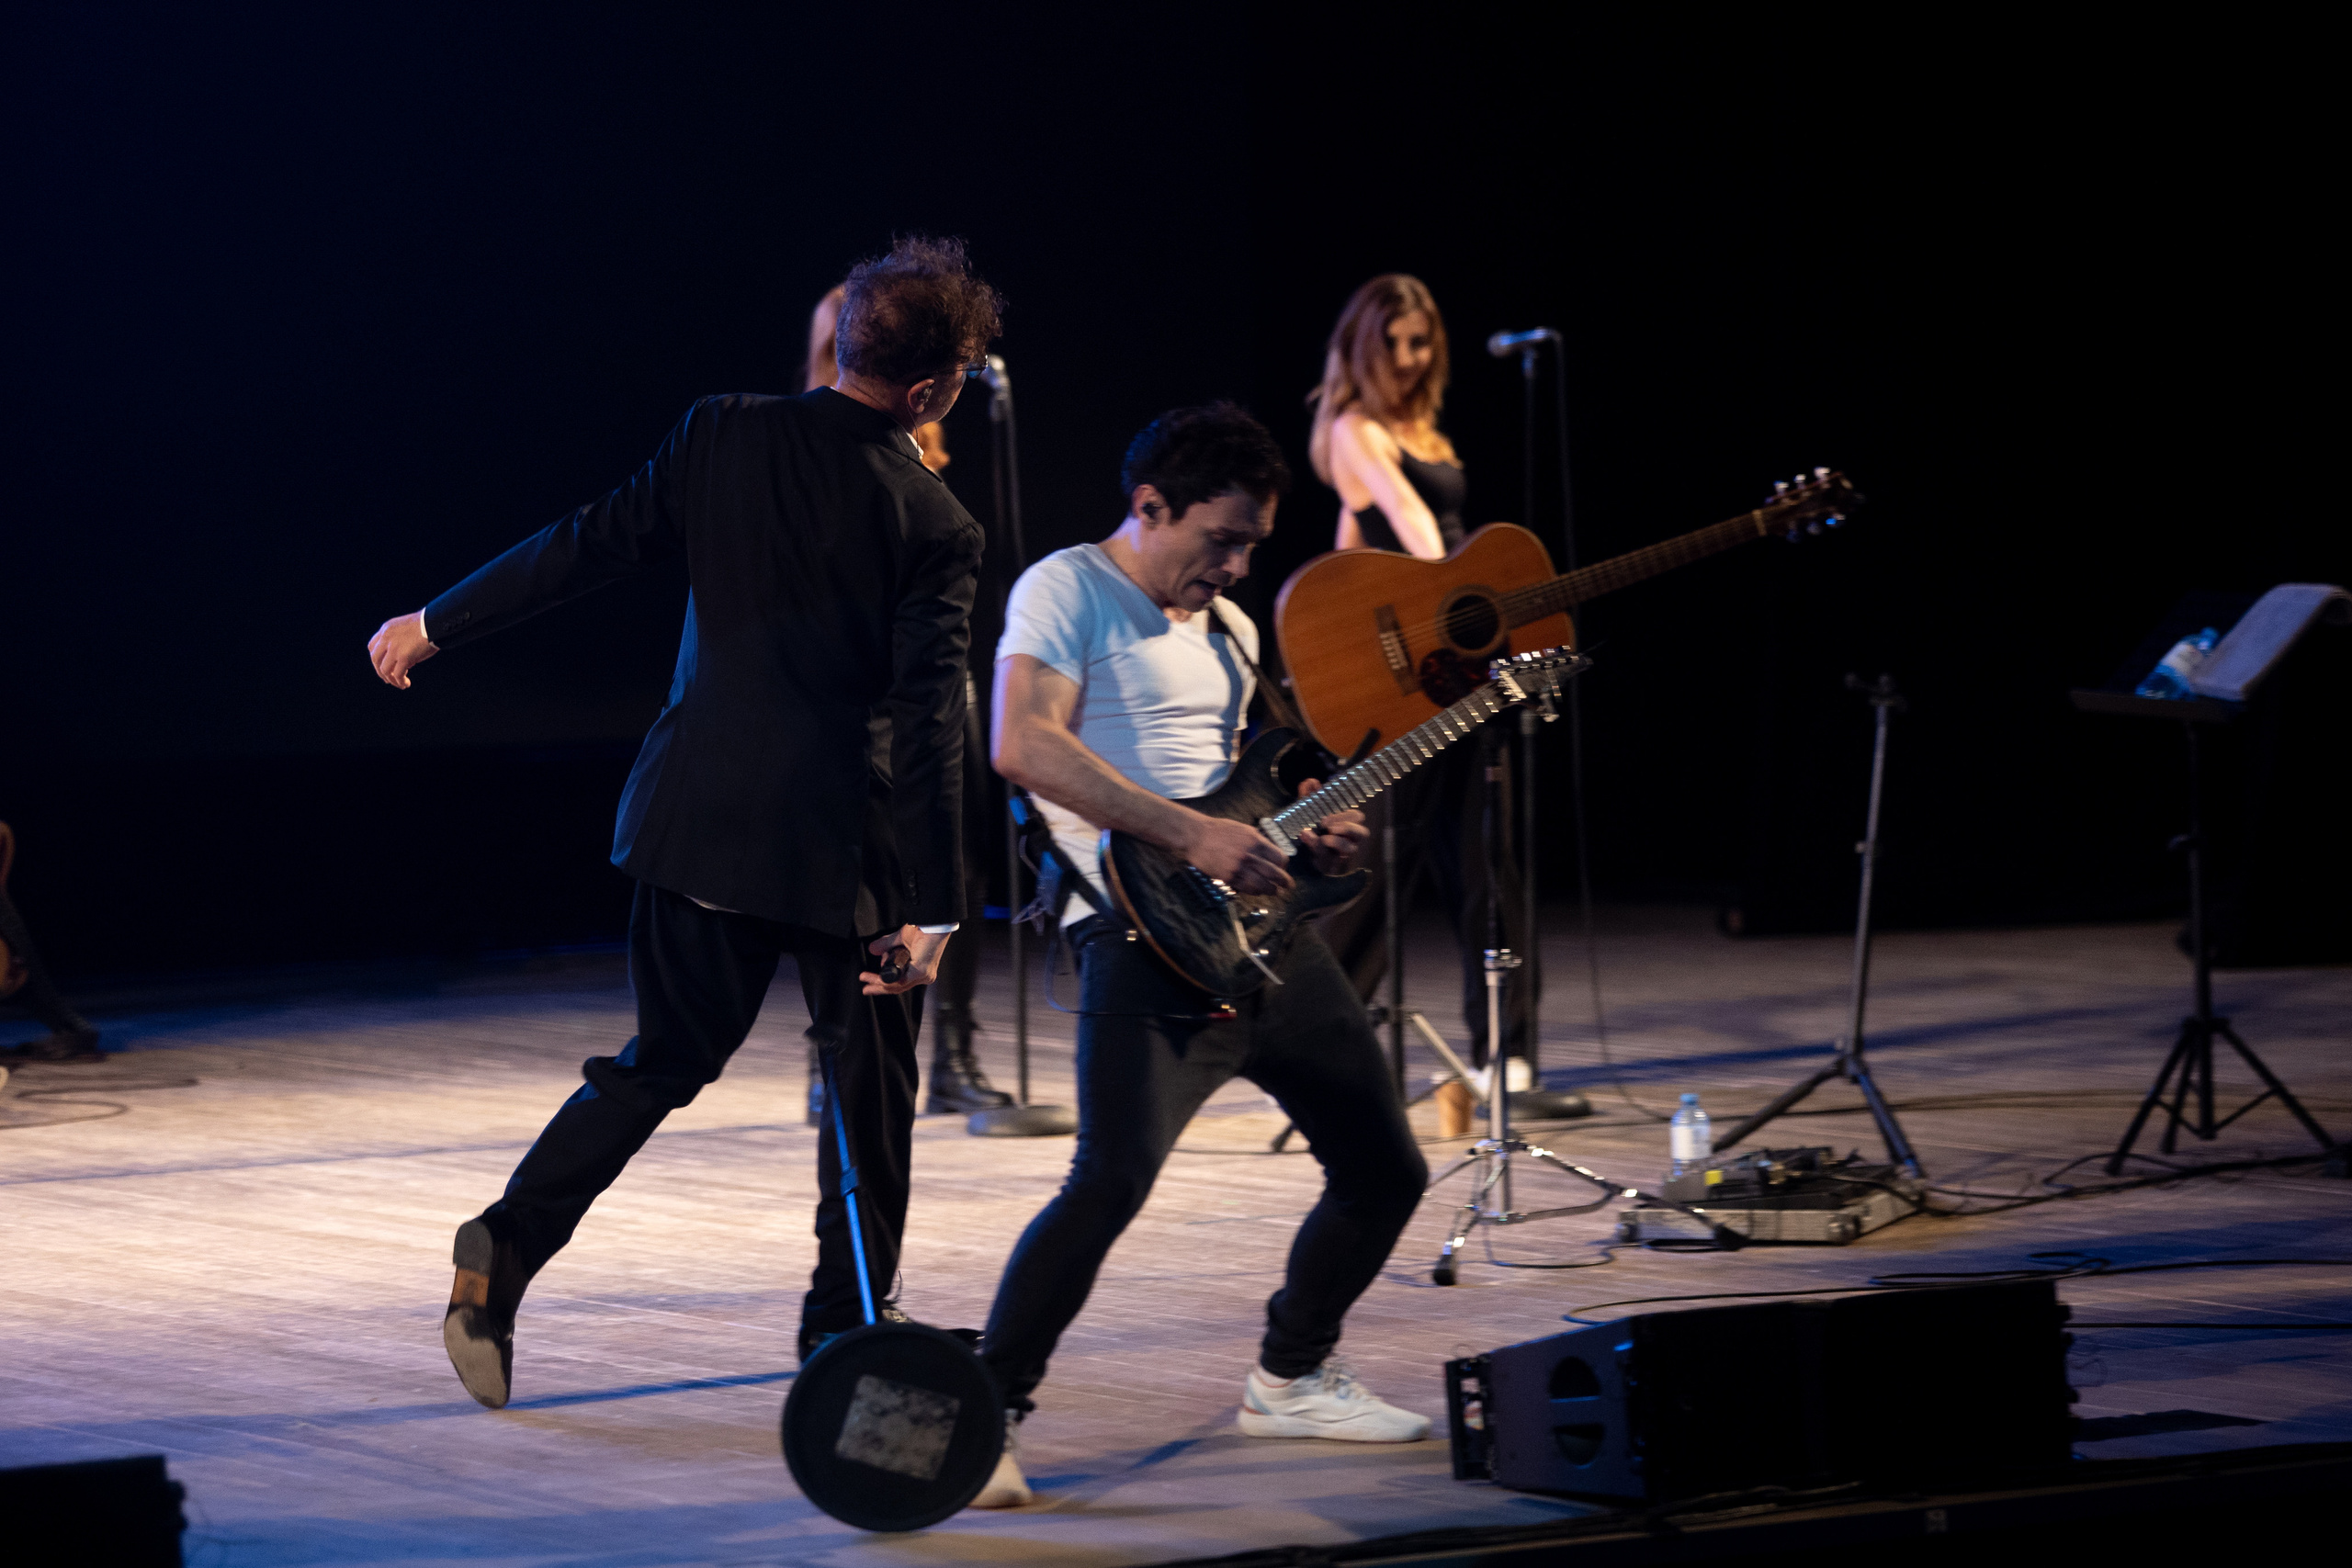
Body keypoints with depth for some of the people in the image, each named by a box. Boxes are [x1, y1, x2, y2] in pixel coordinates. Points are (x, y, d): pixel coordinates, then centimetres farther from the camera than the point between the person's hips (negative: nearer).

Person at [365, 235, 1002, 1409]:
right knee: (870, 1079, 16)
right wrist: (930, 908, -13)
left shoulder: (722, 437, -3)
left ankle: (510, 1244, -2)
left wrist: (434, 625, 10)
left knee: (666, 1059, 16)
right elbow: (929, 726, -14)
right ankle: (846, 1322, 22)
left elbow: (587, 547, -1)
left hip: (698, 819, 4)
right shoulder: (936, 529, -10)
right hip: (843, 839, -4)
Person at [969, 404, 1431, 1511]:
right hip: (1144, 934, -9)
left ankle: (1291, 1377, 31)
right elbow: (1023, 746, -21)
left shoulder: (1227, 629, 21)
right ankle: (987, 1416, -14)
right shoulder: (1067, 593, -5)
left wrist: (1306, 831, 8)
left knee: (1383, 1171, 11)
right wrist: (1195, 836, -24)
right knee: (1113, 1177, -25)